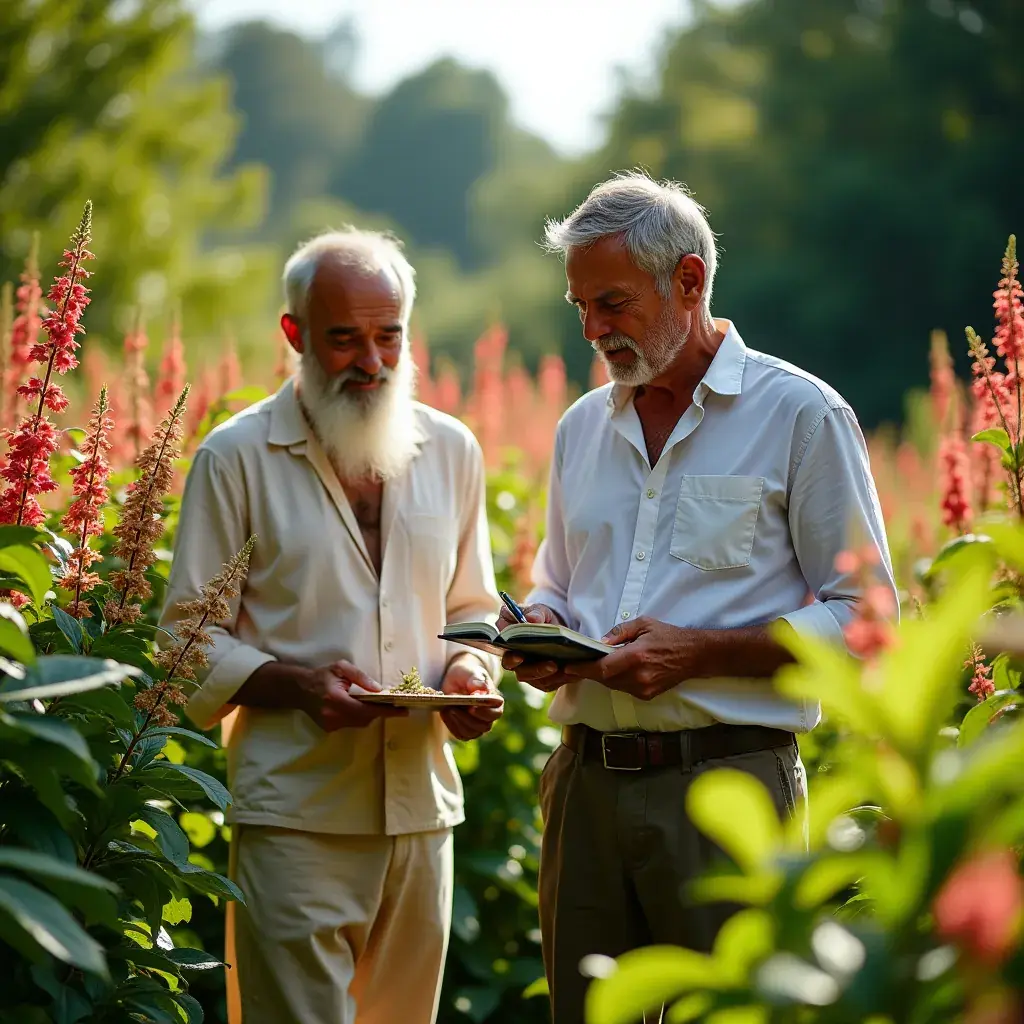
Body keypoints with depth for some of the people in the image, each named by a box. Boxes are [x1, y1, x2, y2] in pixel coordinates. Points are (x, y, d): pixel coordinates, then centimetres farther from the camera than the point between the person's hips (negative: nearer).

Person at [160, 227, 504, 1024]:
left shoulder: (452, 451, 11)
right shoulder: (237, 458, -2)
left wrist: (473, 669, -3)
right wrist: (292, 684, -17)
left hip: (422, 802, 4)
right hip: (296, 814, -4)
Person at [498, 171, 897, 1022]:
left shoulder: (800, 415, -3)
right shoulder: (583, 428, 16)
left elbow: (863, 615, -5)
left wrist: (700, 653, -16)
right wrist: (540, 632, 1)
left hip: (727, 783, -5)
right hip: (587, 782, 6)